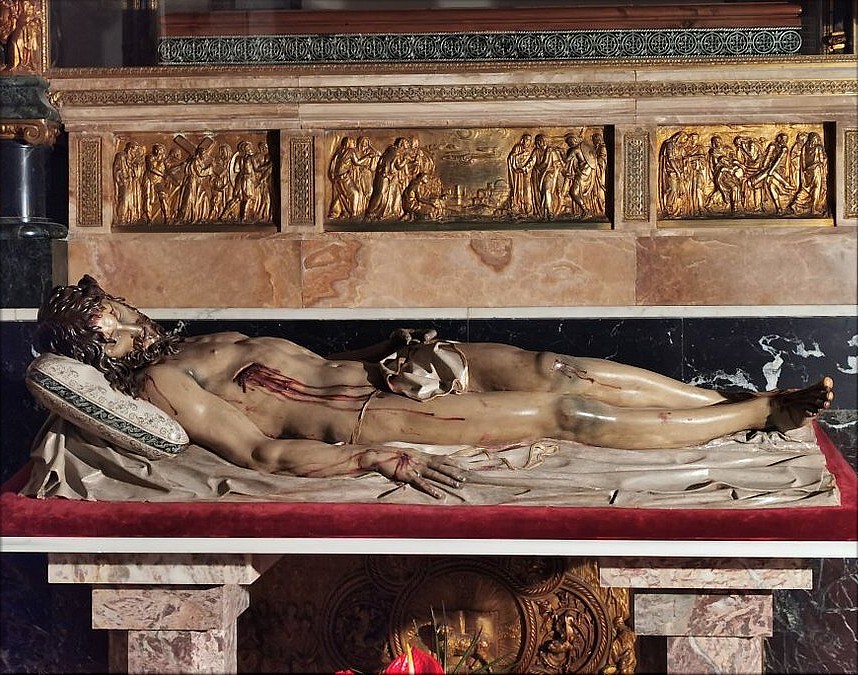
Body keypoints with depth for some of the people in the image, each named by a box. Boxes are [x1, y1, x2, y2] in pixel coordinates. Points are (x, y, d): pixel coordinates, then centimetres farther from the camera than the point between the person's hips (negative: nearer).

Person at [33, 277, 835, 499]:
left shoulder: (189, 344, 18)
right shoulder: (159, 383, -9)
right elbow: (263, 453, -19)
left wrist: (396, 342, 7)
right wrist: (381, 459, -27)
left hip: (357, 372, 9)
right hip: (361, 418, -9)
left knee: (566, 369, -2)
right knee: (565, 409, -12)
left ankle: (746, 400, 5)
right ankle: (762, 414, -3)